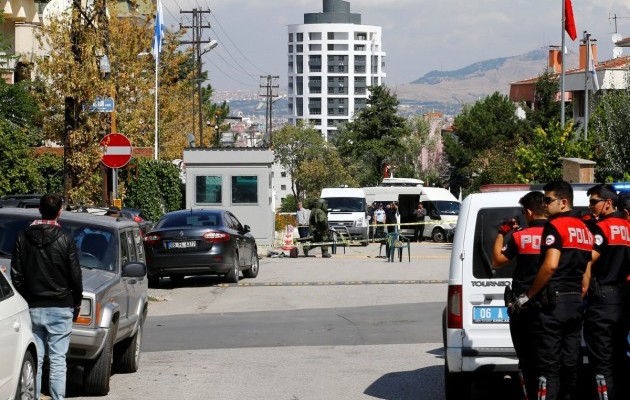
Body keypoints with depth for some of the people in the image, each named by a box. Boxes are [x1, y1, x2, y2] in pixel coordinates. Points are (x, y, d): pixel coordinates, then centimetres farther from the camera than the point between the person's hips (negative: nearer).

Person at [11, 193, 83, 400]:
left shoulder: (23, 238, 2)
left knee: (34, 359, 7)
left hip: (32, 308, 2)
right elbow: (75, 277, -3)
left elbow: (16, 275, 4)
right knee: (58, 360, 0)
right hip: (60, 308, -2)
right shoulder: (65, 240, -7)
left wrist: (24, 300, 13)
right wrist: (77, 304, 9)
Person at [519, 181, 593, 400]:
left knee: (548, 365, -6)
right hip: (575, 303, 8)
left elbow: (550, 266, -22)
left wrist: (527, 297, -15)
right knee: (570, 364, 12)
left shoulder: (555, 226, -11)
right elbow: (586, 274, 16)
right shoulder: (585, 230, 15)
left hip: (552, 302, -8)